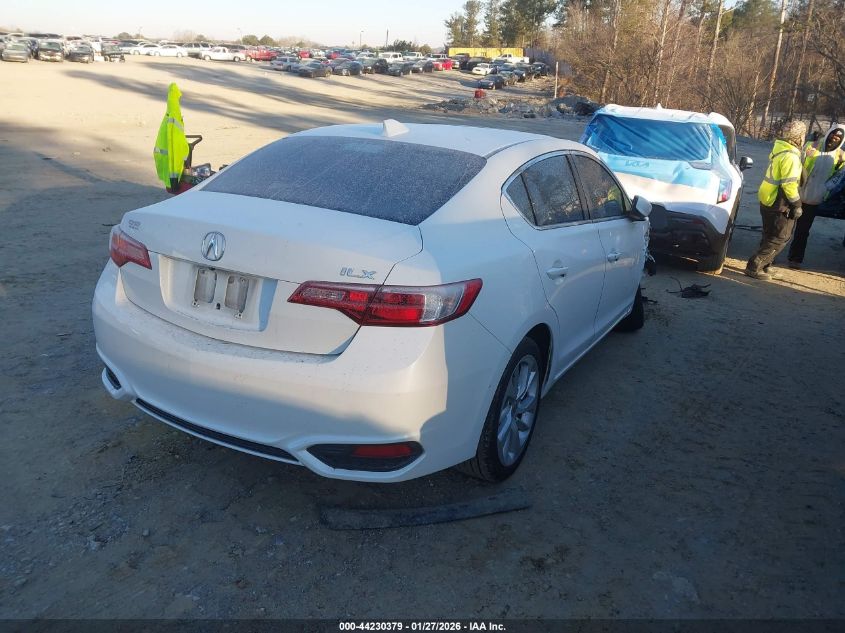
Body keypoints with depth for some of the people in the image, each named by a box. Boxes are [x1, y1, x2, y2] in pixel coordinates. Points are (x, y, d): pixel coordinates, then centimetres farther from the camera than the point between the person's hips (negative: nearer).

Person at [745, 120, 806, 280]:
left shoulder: (779, 150, 10)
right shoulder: (790, 156, -20)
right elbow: (789, 184, -23)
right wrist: (796, 204, -15)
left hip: (768, 201, 9)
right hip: (779, 205, -9)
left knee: (771, 237, 18)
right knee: (779, 239, -1)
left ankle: (764, 267, 24)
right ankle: (754, 267, -2)